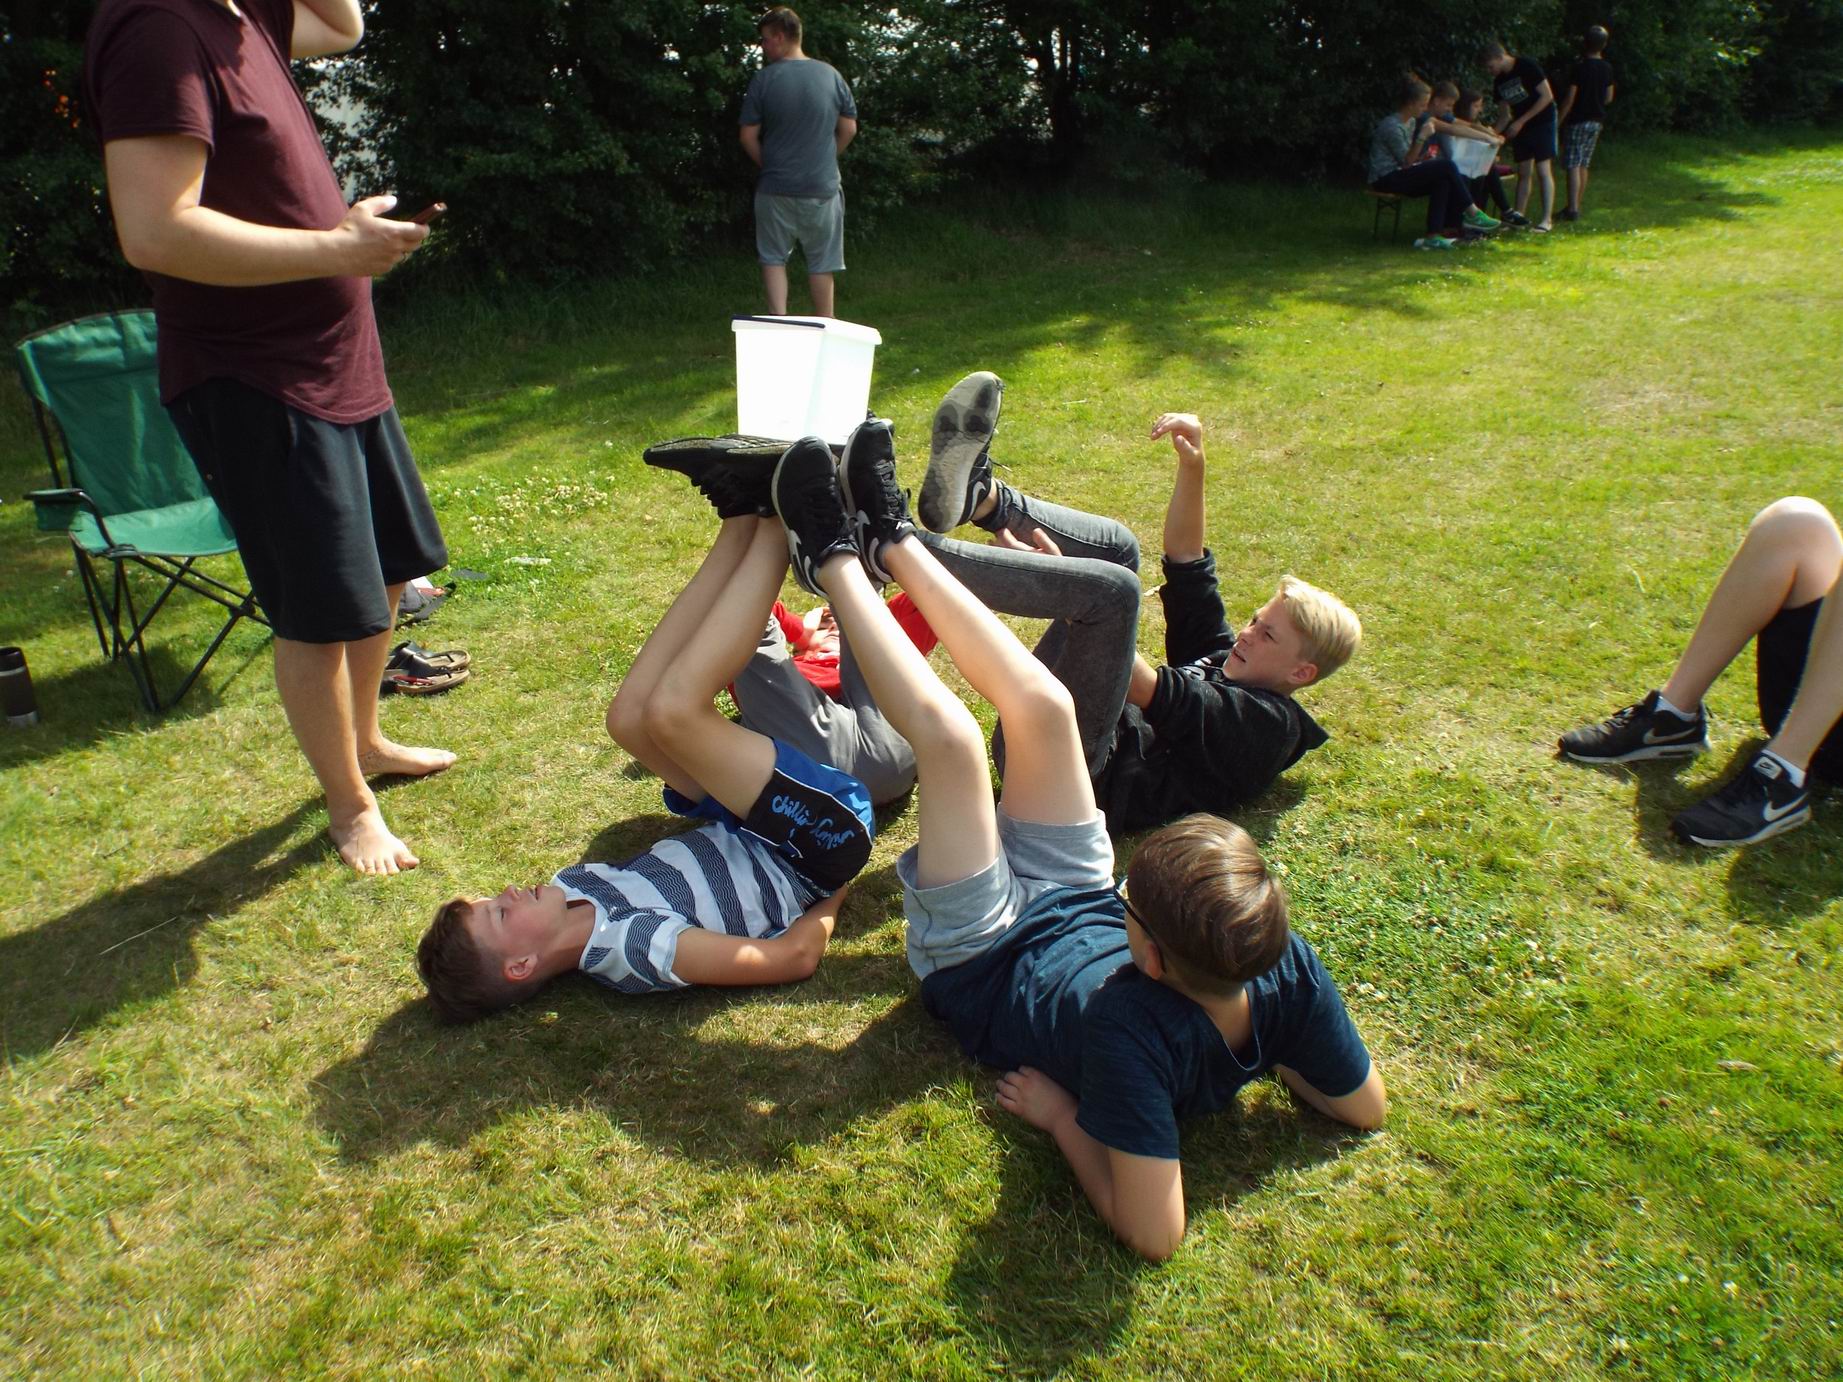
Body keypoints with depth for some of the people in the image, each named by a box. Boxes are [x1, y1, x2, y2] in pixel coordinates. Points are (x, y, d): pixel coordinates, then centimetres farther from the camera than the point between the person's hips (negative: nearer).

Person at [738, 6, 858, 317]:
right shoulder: (831, 76, 0)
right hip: (822, 187, 2)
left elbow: (748, 137, -3)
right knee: (821, 264, 9)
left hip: (776, 187, -1)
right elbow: (849, 129, 7)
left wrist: (768, 165, 14)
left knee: (773, 258, 10)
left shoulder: (764, 79, -6)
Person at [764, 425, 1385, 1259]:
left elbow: (1152, 1232, -42)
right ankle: (891, 542, 16)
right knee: (1043, 705, -6)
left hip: (981, 963, -5)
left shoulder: (1131, 1032, -46)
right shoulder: (1291, 971, -28)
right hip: (1072, 905, 5)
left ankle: (834, 561, 6)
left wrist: (1061, 1116, -30)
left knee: (951, 736, -21)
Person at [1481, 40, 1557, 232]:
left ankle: (1547, 219, -12)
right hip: (1520, 128, 7)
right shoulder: (1499, 82, 6)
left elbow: (1547, 96, -17)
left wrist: (1521, 121, -19)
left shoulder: (1527, 66, -15)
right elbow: (1504, 115, 12)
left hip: (1542, 122, -7)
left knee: (1543, 170, -11)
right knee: (1523, 173, 7)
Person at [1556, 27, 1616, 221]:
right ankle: (1576, 206, 16)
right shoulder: (1607, 68, 7)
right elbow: (1609, 98, 13)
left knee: (1573, 166, -9)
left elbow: (1570, 98, -15)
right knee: (1583, 166, 13)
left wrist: (1558, 121, -8)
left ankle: (1572, 209, -18)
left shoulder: (1580, 68, -13)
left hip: (1577, 120, -7)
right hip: (1596, 121, 7)